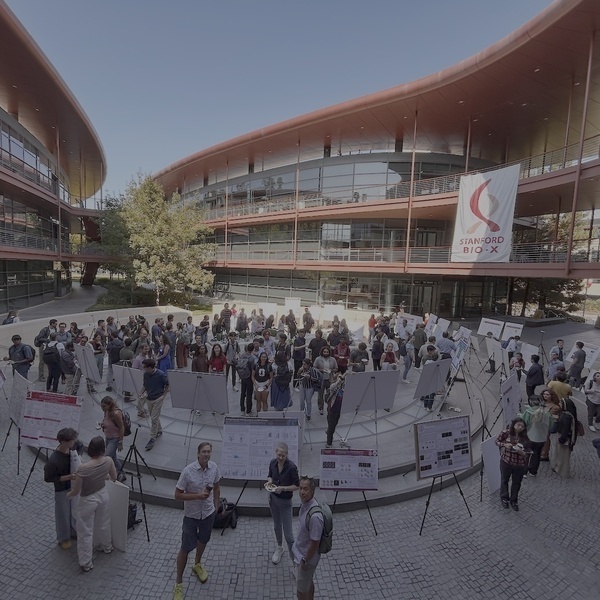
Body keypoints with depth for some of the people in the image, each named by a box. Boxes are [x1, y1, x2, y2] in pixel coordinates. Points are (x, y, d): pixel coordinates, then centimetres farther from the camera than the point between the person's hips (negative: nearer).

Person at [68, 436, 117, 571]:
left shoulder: (83, 468, -33)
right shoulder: (108, 461, -21)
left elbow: (76, 491, -19)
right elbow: (114, 478, -2)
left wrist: (67, 496, 4)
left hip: (88, 500, -5)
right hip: (103, 495, 5)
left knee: (85, 531, 17)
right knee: (103, 523, 29)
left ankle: (86, 563, 32)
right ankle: (107, 546, 52)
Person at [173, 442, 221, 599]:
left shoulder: (214, 467, -13)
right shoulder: (188, 471, -27)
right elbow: (177, 495, -19)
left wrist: (216, 506, 9)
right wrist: (198, 496, -29)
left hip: (208, 513, 4)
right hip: (191, 515, -4)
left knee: (203, 540, 25)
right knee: (186, 548, 7)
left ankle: (197, 565, 53)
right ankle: (178, 583, 29)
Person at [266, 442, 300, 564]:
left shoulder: (291, 467, -25)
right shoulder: (272, 463, -10)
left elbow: (297, 485, -16)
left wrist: (283, 488, -27)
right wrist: (269, 481, -13)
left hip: (285, 501, -5)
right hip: (273, 498, 5)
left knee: (288, 531, 0)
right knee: (277, 526, 23)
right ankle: (279, 548, 45)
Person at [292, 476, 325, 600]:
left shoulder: (315, 516, -38)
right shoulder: (305, 503, -10)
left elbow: (315, 543, -27)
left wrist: (305, 561, -14)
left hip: (306, 557, -7)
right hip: (300, 552, 7)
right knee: (308, 583, 28)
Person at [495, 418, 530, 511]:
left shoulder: (525, 438, -7)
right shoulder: (505, 433, -14)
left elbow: (526, 452, 1)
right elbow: (497, 441, -2)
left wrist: (521, 452, -21)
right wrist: (505, 445, -20)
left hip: (519, 464, 2)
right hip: (506, 462, -1)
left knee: (516, 483, 15)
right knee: (504, 480, 17)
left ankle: (514, 501, 38)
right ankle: (504, 498, 40)